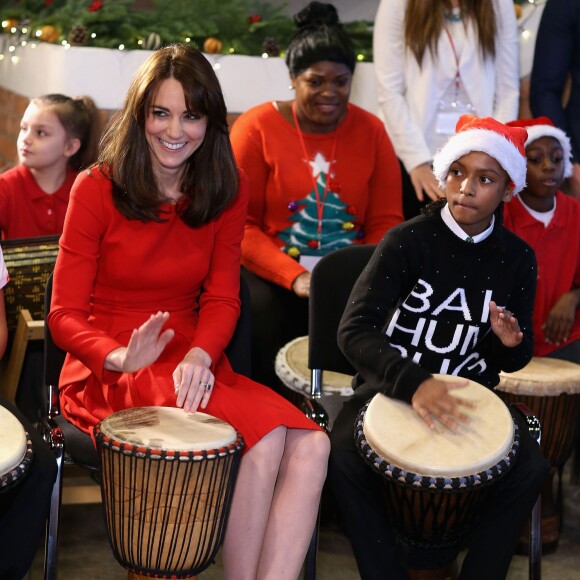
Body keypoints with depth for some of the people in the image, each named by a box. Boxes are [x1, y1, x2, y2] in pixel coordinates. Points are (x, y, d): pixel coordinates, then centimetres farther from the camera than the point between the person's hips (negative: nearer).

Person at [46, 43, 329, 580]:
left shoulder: (227, 190, 7)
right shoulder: (98, 188, -4)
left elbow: (221, 298, 5)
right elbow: (65, 317, -5)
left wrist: (199, 355, -18)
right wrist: (119, 357, -27)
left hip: (192, 368, 4)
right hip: (106, 376, -4)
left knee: (310, 447, -24)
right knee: (265, 435, -29)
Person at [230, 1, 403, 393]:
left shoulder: (371, 131, 7)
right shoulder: (256, 128, -2)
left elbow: (386, 222, 5)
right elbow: (239, 225, -5)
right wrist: (294, 277, -18)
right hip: (271, 276, -2)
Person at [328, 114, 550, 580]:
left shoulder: (517, 258, 0)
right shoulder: (409, 240, -11)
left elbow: (514, 361, 11)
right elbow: (354, 331, -22)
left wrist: (509, 343, -15)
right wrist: (413, 382, -38)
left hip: (471, 392, 3)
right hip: (390, 385, -3)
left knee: (532, 469, -22)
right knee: (342, 459, -30)